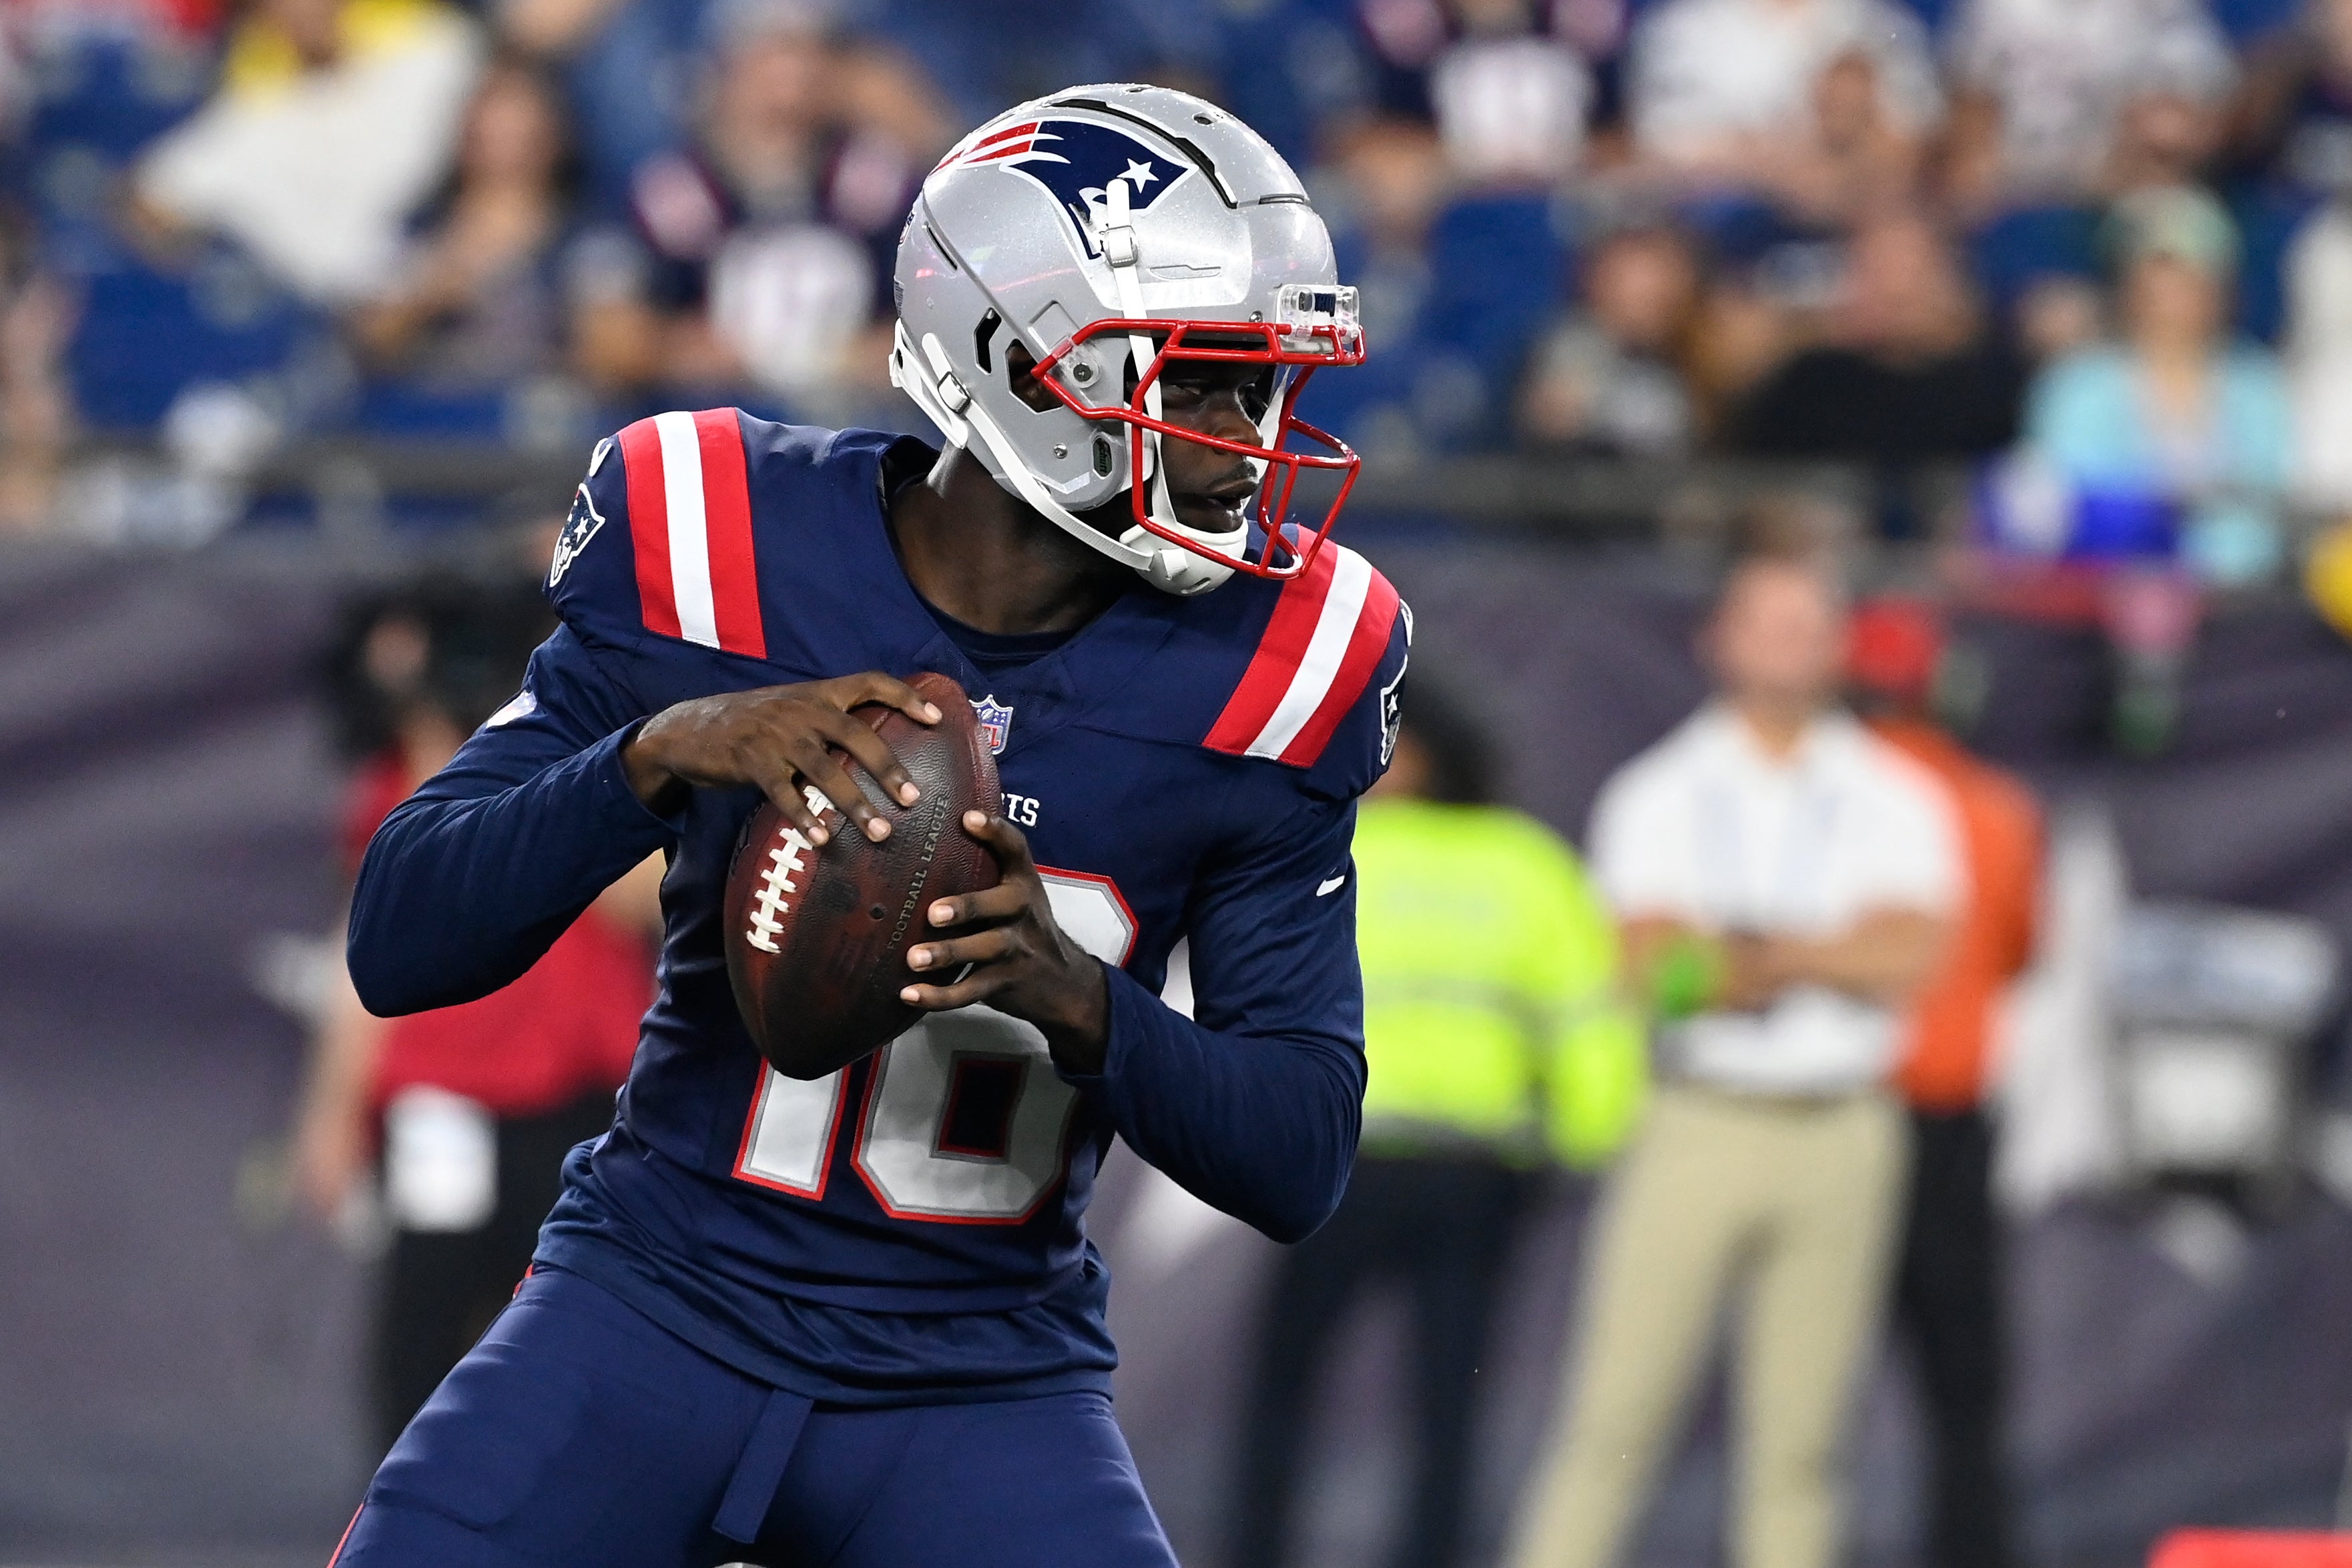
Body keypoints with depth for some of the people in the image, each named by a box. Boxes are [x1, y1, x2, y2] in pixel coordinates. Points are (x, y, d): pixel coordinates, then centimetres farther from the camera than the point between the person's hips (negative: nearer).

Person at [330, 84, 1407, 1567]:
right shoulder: (715, 556, -10)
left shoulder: (1264, 668, -6)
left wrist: (1075, 999, -25)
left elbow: (1301, 1158, -5)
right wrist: (662, 752, -29)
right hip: (663, 1312, -1)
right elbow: (398, 945, -12)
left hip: (984, 1384, 1)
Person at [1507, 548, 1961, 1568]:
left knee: (1799, 1436, 2)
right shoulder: (1657, 795, 6)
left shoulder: (1894, 802, 9)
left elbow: (1909, 958, -5)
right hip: (1696, 1127, -1)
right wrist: (1832, 954, -10)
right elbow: (1652, 966, -6)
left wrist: (1747, 949, -10)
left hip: (1842, 1131, 1)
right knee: (1614, 1414, -6)